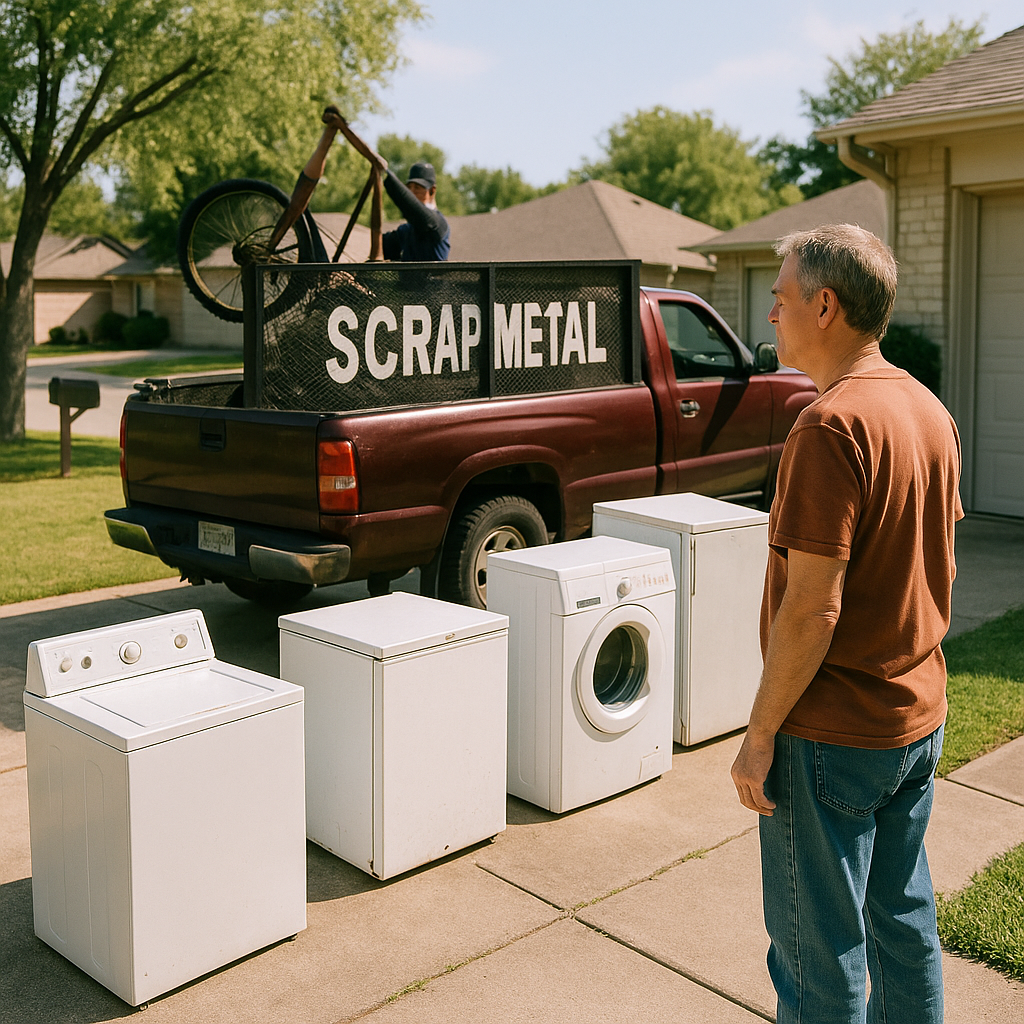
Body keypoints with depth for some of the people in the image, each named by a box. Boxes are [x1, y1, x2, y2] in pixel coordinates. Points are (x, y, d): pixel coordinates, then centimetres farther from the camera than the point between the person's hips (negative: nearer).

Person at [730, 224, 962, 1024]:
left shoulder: (833, 427, -22)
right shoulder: (930, 410, 6)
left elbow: (812, 608, -24)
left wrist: (760, 735, -16)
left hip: (833, 734, -9)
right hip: (919, 716, 9)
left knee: (819, 951, 7)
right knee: (904, 920, 23)